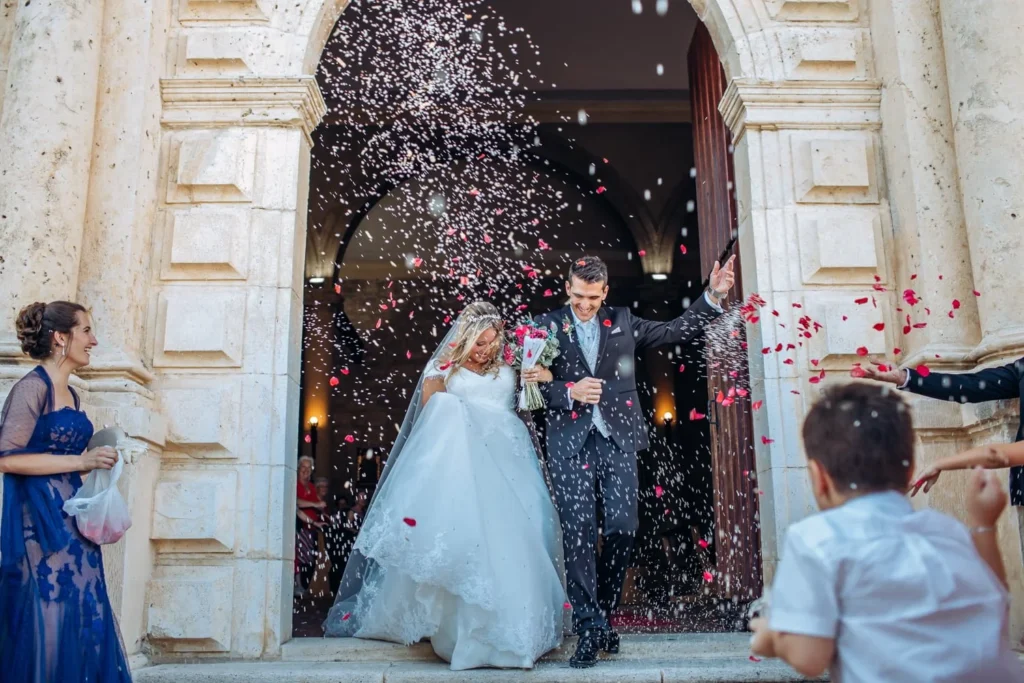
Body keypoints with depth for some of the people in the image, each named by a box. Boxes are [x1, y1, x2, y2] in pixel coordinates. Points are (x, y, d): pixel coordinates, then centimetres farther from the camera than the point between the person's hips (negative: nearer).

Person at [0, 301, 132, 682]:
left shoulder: (70, 394, 15)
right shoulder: (32, 387, -10)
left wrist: (94, 462, 10)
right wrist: (80, 461, -16)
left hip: (71, 521, 8)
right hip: (39, 523, -8)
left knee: (85, 621, 8)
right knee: (46, 623, -2)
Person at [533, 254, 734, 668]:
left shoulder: (622, 322, 14)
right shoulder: (547, 326, 8)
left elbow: (676, 331, 14)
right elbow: (533, 385, 3)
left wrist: (713, 296, 7)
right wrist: (569, 393, -13)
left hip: (617, 441, 2)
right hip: (571, 444, -2)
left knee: (623, 530, 1)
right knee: (579, 534, -5)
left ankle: (601, 617, 19)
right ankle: (589, 627, 2)